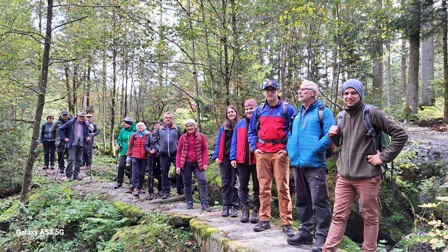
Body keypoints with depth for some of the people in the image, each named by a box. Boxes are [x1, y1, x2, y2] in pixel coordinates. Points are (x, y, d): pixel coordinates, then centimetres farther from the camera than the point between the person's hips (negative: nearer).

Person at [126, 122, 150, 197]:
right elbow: (130, 146, 12)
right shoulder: (134, 135, 7)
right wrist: (128, 155, 11)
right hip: (135, 156, 0)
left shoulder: (147, 135, 2)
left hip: (144, 157, 0)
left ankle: (140, 187, 17)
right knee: (135, 172, -6)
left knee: (142, 173, 7)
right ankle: (134, 188, -9)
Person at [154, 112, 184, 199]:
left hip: (175, 154, -1)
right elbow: (155, 141, 16)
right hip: (164, 155, 2)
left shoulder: (177, 128, 8)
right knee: (164, 173, 6)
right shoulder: (159, 130, 12)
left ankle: (180, 189, 4)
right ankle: (165, 191, 16)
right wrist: (158, 148, 1)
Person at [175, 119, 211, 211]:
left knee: (202, 181, -11)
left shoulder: (201, 136, 2)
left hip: (198, 163, -1)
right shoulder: (182, 138, 4)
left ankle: (205, 204, -9)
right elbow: (178, 152, 7)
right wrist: (178, 166, -1)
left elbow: (205, 150, 3)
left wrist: (205, 163, -7)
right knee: (187, 183, 7)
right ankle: (189, 203, 19)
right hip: (185, 164, 1)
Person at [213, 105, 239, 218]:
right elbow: (219, 142, 8)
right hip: (224, 157, 2)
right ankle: (225, 206, 11)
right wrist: (216, 156, -4)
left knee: (233, 183, 4)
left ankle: (234, 206, 8)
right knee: (225, 182, 6)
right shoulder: (223, 127, 10)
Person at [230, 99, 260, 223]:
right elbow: (234, 142, 8)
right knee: (243, 185, 7)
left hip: (257, 159, -3)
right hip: (242, 160, 3)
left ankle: (256, 210, 14)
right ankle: (244, 209, 14)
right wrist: (233, 158, 0)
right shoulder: (240, 124, 9)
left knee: (257, 186, 6)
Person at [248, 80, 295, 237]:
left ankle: (287, 223, 0)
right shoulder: (259, 110, 14)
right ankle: (264, 220, 14)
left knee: (283, 188, -5)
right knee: (264, 187, 6)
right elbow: (252, 131, 18)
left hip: (280, 153, -3)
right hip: (262, 153, 4)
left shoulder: (287, 109, 3)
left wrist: (289, 148, -7)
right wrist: (253, 147, 5)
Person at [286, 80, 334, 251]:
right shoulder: (297, 113, 18)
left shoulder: (323, 111, -2)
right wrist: (290, 149, 9)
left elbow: (330, 135, -12)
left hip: (314, 164, -7)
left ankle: (322, 237, 3)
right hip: (297, 164, 7)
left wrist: (314, 150, -16)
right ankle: (305, 232, 24)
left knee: (319, 201, -5)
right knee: (302, 200, 13)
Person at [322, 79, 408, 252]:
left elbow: (401, 134, -10)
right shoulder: (343, 117, 11)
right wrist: (333, 136, 3)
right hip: (344, 176, 5)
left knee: (370, 218, 9)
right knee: (338, 216, 7)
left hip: (367, 177, -5)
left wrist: (383, 157, -12)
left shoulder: (372, 113, -8)